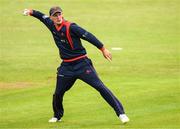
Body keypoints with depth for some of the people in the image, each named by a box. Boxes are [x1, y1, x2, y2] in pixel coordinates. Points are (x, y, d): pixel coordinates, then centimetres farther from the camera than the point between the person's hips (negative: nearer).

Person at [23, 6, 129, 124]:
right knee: (58, 93, 11)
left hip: (82, 64, -6)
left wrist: (103, 49, -23)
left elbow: (88, 36, -20)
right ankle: (57, 116, 38)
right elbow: (43, 17, 24)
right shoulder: (52, 26, 3)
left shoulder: (71, 27, -17)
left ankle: (120, 113, -14)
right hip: (66, 67, 6)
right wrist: (32, 12, 12)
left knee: (100, 86, -13)